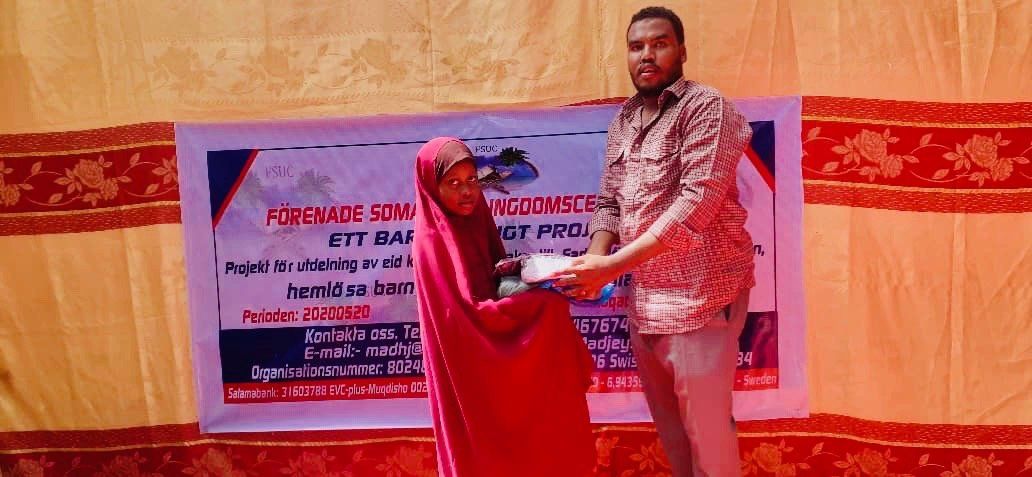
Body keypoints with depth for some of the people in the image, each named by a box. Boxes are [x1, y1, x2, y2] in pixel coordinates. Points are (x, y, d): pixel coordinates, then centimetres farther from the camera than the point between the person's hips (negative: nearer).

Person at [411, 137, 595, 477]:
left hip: (499, 364, 8)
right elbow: (469, 313, -22)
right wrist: (543, 301, -22)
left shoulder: (474, 225, 7)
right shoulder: (432, 241, -17)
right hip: (470, 372, -7)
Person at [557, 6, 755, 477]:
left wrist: (612, 266, -24)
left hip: (698, 294, -7)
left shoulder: (705, 107, -11)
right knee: (669, 427, 20)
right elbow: (608, 203, 11)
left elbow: (696, 205, -22)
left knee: (706, 430, 5)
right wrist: (593, 260, -10)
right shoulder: (622, 121, 11)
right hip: (643, 298, 7)